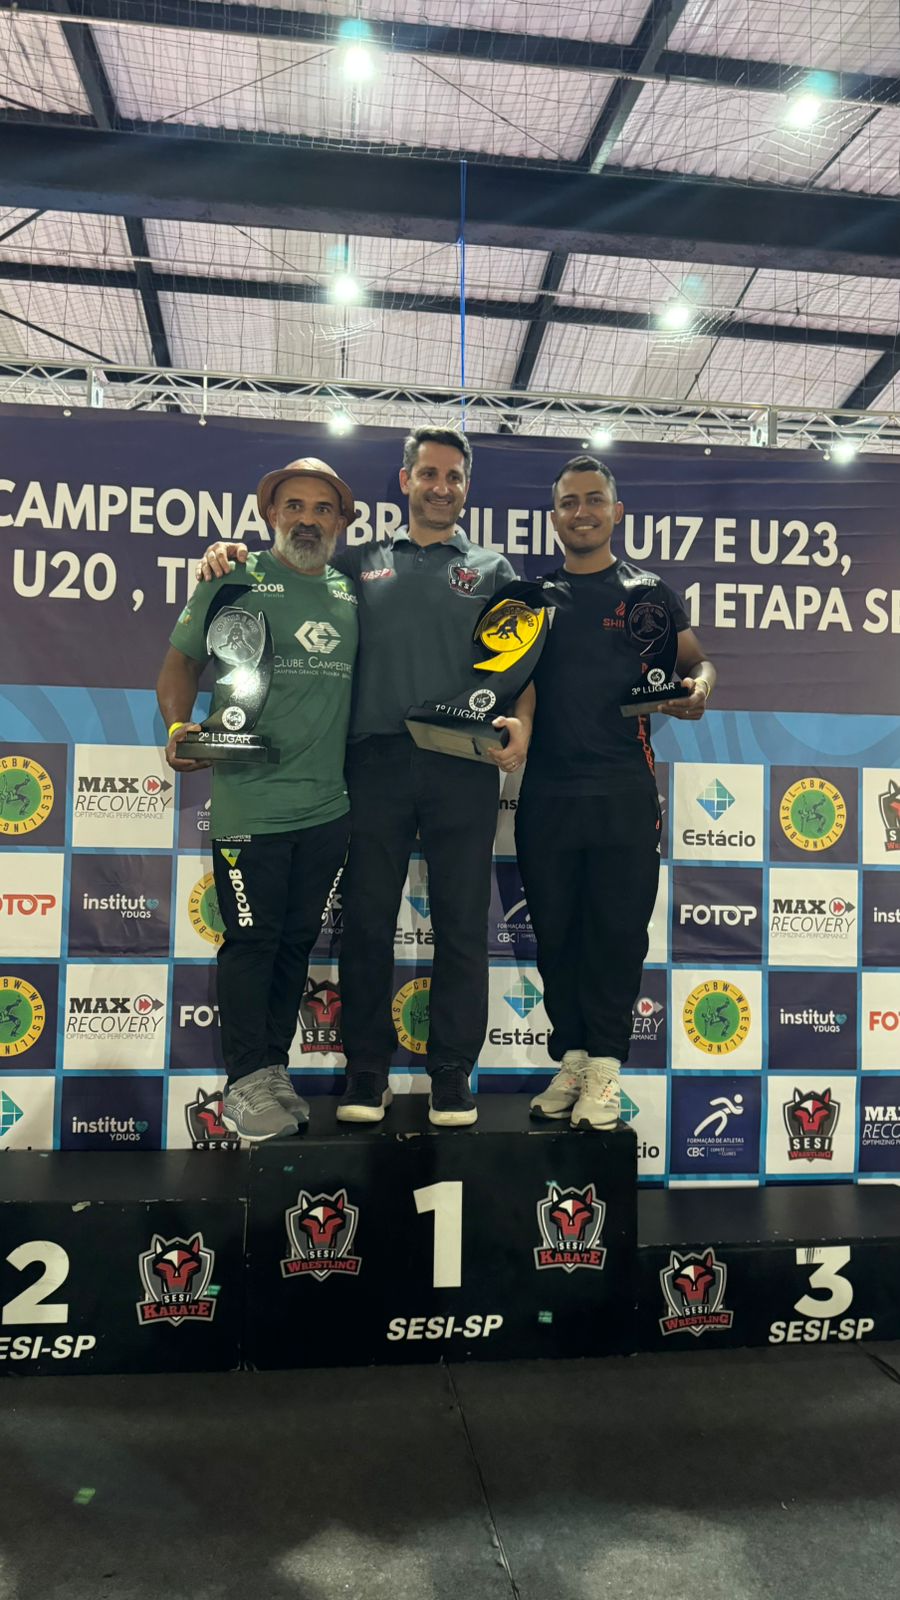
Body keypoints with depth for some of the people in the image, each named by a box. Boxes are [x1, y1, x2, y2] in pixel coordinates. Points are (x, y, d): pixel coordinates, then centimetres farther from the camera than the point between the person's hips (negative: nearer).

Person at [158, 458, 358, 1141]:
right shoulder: (235, 581, -1)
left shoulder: (352, 593, 12)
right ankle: (247, 1081, 14)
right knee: (252, 942, 1)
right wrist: (179, 727, -15)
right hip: (250, 800, -4)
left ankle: (276, 1069, 26)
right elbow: (182, 662, 2)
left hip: (327, 805, 5)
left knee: (298, 941, 12)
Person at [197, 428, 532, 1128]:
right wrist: (231, 556, 4)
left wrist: (522, 719, -12)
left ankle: (453, 1070, 13)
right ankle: (368, 1068, 15)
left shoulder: (491, 569, 15)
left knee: (461, 921, 2)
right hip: (376, 758, 1)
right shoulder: (360, 562, 17)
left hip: (463, 762, 0)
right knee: (367, 918, 3)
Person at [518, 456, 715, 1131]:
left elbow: (696, 661, 12)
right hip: (546, 790, 2)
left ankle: (604, 1066, 11)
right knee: (555, 930, 7)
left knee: (619, 929, 0)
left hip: (625, 789, -2)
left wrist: (698, 688, -10)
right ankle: (570, 1058, 19)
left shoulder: (650, 591, 9)